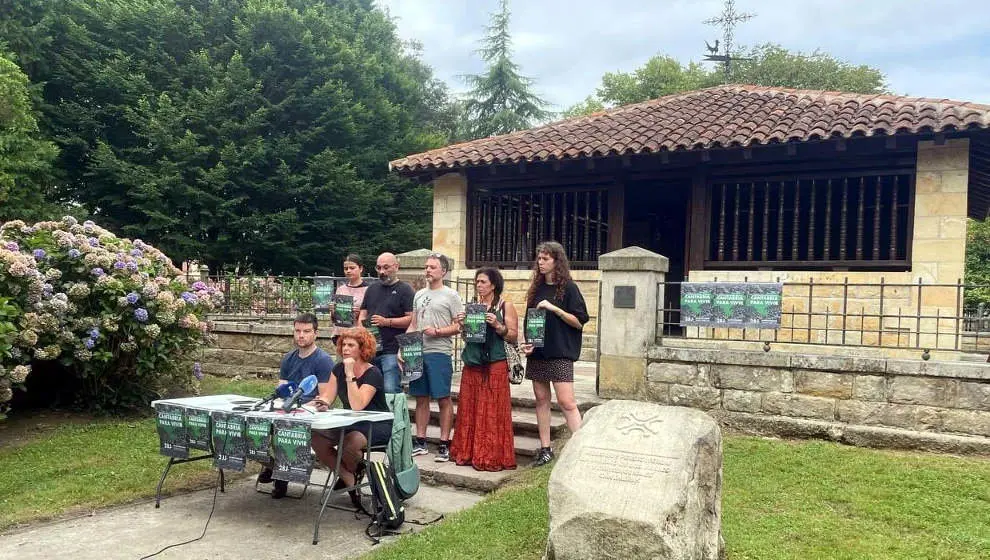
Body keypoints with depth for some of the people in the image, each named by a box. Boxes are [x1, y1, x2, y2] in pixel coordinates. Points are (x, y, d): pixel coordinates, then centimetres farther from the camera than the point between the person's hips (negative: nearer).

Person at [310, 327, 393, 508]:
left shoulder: (373, 374, -17)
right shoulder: (339, 369, 5)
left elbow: (357, 406, -28)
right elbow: (326, 397, 0)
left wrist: (350, 374, -29)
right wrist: (322, 403, -25)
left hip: (376, 426, -7)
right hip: (350, 424, 7)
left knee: (350, 443, -35)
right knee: (315, 438, -17)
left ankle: (351, 472, 3)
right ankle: (349, 480, -3)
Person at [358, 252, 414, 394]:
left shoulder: (404, 289, -1)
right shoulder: (372, 289, 19)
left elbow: (412, 319, -10)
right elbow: (363, 313, 23)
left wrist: (387, 322, -16)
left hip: (392, 351, -6)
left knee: (391, 391, -11)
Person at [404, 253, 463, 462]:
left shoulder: (450, 295, -1)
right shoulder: (419, 295, 17)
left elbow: (459, 325, -6)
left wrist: (437, 331, -17)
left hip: (439, 353, -6)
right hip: (417, 352, 6)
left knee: (443, 398, -2)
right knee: (421, 398, 10)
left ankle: (444, 444, 5)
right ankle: (420, 442, 18)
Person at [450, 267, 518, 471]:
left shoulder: (506, 306, 1)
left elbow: (513, 337, -3)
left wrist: (497, 325, -17)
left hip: (495, 365, -5)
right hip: (472, 363, 5)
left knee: (492, 412, -4)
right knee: (469, 409, 6)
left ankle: (491, 457, 3)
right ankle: (468, 453, 16)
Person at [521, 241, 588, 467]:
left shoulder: (568, 287, -4)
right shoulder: (537, 288, 12)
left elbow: (579, 321, -8)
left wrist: (553, 308, -17)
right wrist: (527, 342, 3)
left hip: (560, 353, -6)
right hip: (537, 351, 6)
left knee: (566, 402, -11)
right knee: (541, 399, 9)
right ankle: (545, 449, 17)